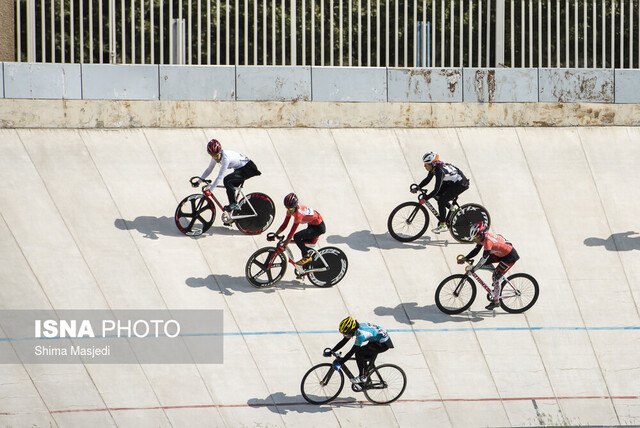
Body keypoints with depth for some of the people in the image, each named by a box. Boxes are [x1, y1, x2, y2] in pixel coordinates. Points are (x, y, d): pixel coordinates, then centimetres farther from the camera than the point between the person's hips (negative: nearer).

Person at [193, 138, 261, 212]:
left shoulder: (225, 157, -33)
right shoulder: (215, 156, -8)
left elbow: (220, 176, -33)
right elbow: (209, 169, 6)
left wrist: (210, 189, -33)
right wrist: (198, 181, -1)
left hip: (248, 169, -9)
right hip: (239, 169, 9)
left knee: (227, 180, -23)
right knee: (230, 189, 7)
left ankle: (233, 204, -13)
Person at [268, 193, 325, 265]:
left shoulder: (299, 213, -33)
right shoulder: (290, 210, -9)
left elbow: (292, 230, -34)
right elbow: (284, 225, -1)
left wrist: (284, 246, -33)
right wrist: (274, 236, -8)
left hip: (318, 227, -9)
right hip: (311, 225, 9)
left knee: (297, 237, -22)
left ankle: (307, 256, -7)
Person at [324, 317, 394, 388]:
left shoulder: (361, 333, -31)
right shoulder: (355, 329, -4)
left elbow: (352, 351, -29)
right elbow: (343, 342, 4)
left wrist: (340, 362, -28)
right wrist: (330, 352, -1)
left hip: (383, 344, -9)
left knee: (359, 352, -17)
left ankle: (362, 377, -5)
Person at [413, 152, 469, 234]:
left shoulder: (440, 171, -32)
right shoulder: (434, 168, -6)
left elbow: (436, 189, -33)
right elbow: (427, 179, 8)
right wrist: (417, 188, -2)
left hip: (460, 185, -9)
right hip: (451, 182, 9)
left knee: (441, 201, -14)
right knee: (437, 195, 2)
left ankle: (443, 225, -7)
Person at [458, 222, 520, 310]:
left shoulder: (488, 240, -31)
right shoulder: (482, 238, -5)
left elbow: (484, 258, -34)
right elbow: (476, 250, 5)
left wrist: (473, 269, -32)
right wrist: (465, 259, -4)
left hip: (510, 257, -9)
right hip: (501, 254, 9)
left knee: (495, 277, -8)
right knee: (486, 262, 3)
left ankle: (496, 301, 5)